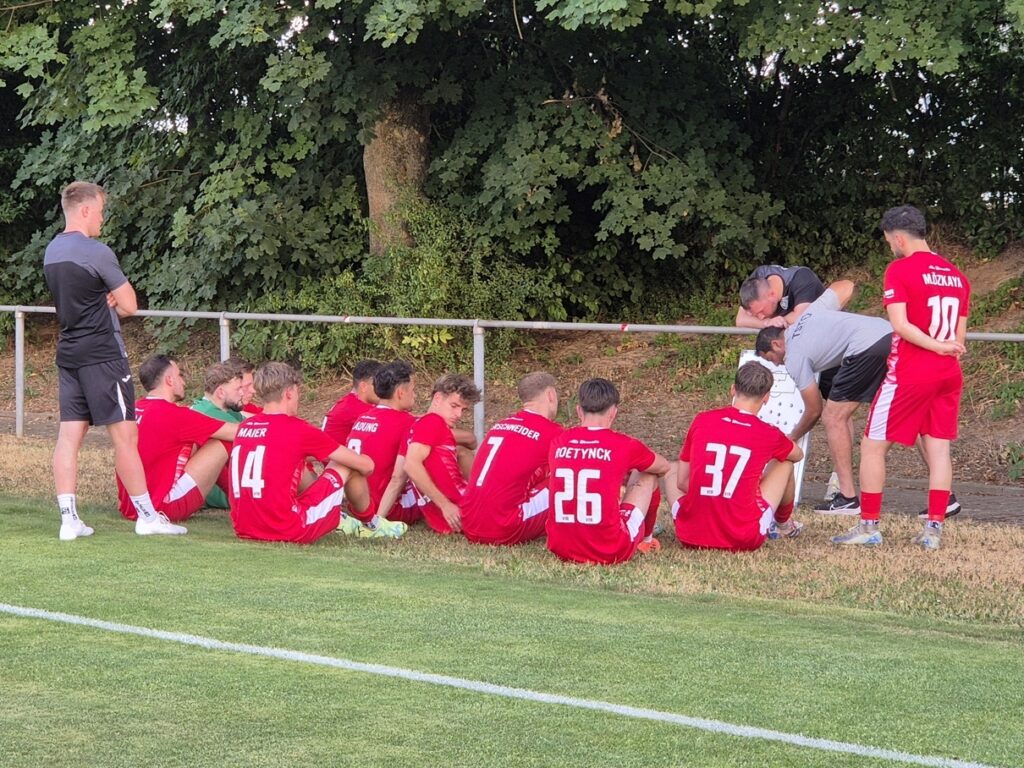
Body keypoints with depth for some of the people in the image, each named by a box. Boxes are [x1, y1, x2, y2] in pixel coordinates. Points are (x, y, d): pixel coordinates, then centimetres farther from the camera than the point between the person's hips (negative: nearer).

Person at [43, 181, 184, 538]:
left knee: (69, 435, 4)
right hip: (102, 354, -8)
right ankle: (147, 515, 5)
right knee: (125, 434, -1)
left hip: (68, 354, 8)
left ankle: (69, 519, 1)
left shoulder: (51, 252, 12)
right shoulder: (96, 253, -15)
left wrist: (104, 302, 5)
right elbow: (129, 305, -10)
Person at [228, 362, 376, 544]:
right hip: (289, 532, -7)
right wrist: (364, 465, 27)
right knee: (346, 466, 11)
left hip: (243, 531, 7)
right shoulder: (298, 430, -7)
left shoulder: (244, 427, 9)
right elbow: (366, 465, 3)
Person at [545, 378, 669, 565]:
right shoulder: (624, 445, -5)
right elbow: (663, 467, 18)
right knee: (647, 476, 19)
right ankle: (646, 539, 41)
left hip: (561, 549, 3)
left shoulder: (558, 443, 3)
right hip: (610, 552, -3)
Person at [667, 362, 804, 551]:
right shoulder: (769, 434, -3)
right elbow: (798, 455, 22)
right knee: (784, 463, 21)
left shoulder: (701, 421, 0)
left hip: (690, 536, 2)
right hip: (744, 540, -2)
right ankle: (784, 526, 44)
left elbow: (682, 482, 8)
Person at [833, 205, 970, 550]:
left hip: (909, 373, -6)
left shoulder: (899, 270, -8)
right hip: (949, 375, 6)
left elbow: (900, 324, -18)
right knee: (938, 448, 7)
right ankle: (934, 529, 4)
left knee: (873, 445, 3)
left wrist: (936, 346, -14)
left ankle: (869, 526, 3)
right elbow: (959, 337, 13)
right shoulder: (956, 275, 12)